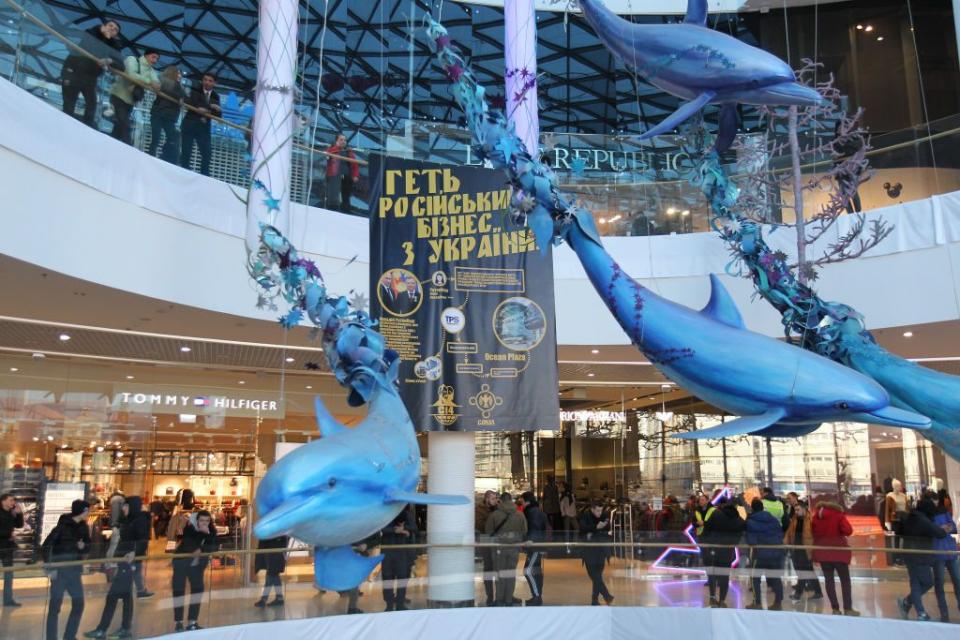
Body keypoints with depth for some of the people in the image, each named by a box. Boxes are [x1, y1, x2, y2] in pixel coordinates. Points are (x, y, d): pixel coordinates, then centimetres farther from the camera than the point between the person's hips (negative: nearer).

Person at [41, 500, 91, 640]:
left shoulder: (83, 527, 4)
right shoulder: (62, 527, -15)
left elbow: (88, 548, 10)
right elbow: (45, 547, -15)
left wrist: (83, 546, -13)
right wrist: (49, 568, -17)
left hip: (75, 571, 7)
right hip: (59, 571, -7)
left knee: (79, 604, 10)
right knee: (55, 606, -1)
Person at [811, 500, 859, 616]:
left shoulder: (816, 516, 7)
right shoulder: (838, 514, -4)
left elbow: (812, 532, 8)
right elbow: (848, 531, -14)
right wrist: (839, 532, 4)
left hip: (822, 551, 3)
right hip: (838, 550, -3)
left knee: (829, 580, 7)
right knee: (845, 580, 6)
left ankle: (835, 609, 5)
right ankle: (848, 609, 4)